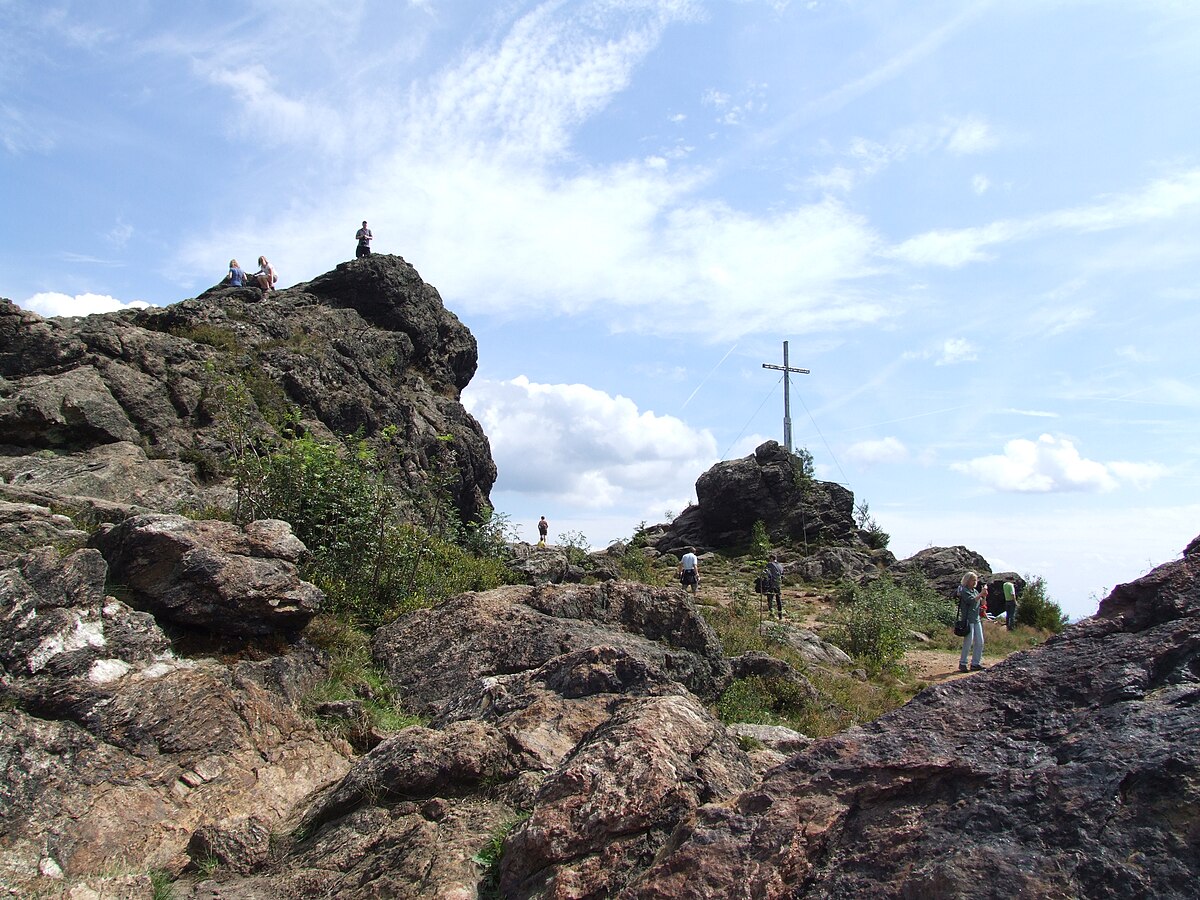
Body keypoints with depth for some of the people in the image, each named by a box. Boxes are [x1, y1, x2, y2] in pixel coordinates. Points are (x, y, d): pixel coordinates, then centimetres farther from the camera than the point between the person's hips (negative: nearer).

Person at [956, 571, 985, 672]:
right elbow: (971, 601, -21)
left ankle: (975, 663, 15)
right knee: (968, 643, -7)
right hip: (968, 620, -8)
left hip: (977, 619, 8)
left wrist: (983, 596, 2)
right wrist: (981, 594, -19)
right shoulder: (964, 590, -7)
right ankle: (962, 664, 2)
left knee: (980, 642, 7)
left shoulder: (975, 591, 16)